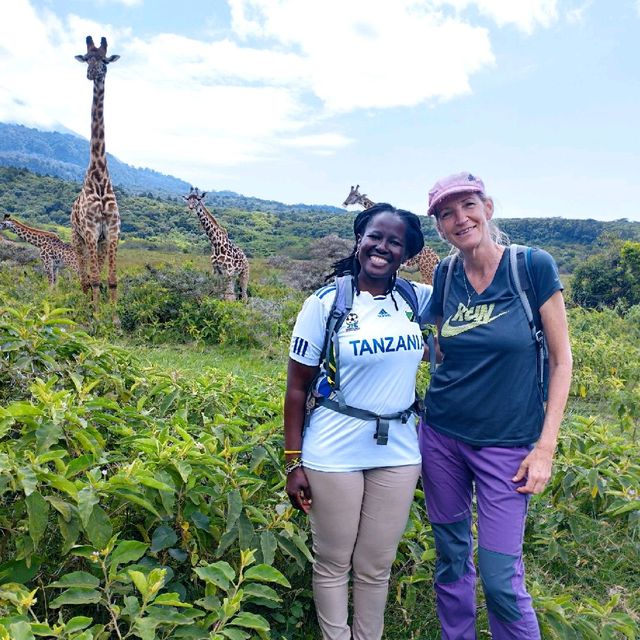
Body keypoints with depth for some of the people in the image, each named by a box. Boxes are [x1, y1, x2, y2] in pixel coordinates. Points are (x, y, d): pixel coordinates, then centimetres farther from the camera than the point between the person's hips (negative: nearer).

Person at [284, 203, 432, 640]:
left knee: (377, 567, 17)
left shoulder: (415, 300, 1)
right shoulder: (325, 302, -9)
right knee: (334, 564, 13)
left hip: (398, 455, 3)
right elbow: (297, 388, -6)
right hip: (334, 455, -3)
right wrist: (294, 463, -6)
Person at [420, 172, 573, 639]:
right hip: (442, 436, 4)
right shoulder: (445, 276, 1)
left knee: (500, 578, 1)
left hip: (507, 444, -3)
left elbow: (561, 360, -5)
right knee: (451, 558, 15)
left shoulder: (534, 266, -10)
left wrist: (545, 448, -9)